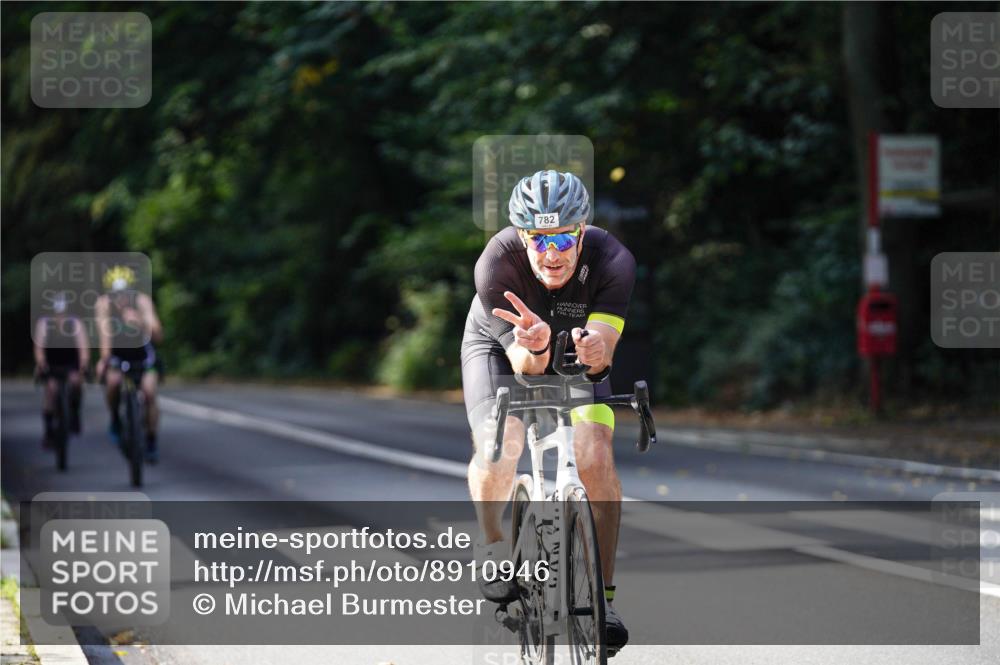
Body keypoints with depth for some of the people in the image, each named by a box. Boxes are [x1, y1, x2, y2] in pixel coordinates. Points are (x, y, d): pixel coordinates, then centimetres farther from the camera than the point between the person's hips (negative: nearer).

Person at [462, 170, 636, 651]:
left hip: (576, 356, 1)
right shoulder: (497, 263, -35)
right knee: (499, 444, -28)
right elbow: (525, 367, -35)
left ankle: (602, 593, -8)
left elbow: (603, 353, -36)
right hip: (502, 348, -1)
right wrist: (534, 347, -58)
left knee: (596, 456, -19)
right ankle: (493, 545, -1)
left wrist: (595, 350, -59)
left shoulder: (612, 261, -32)